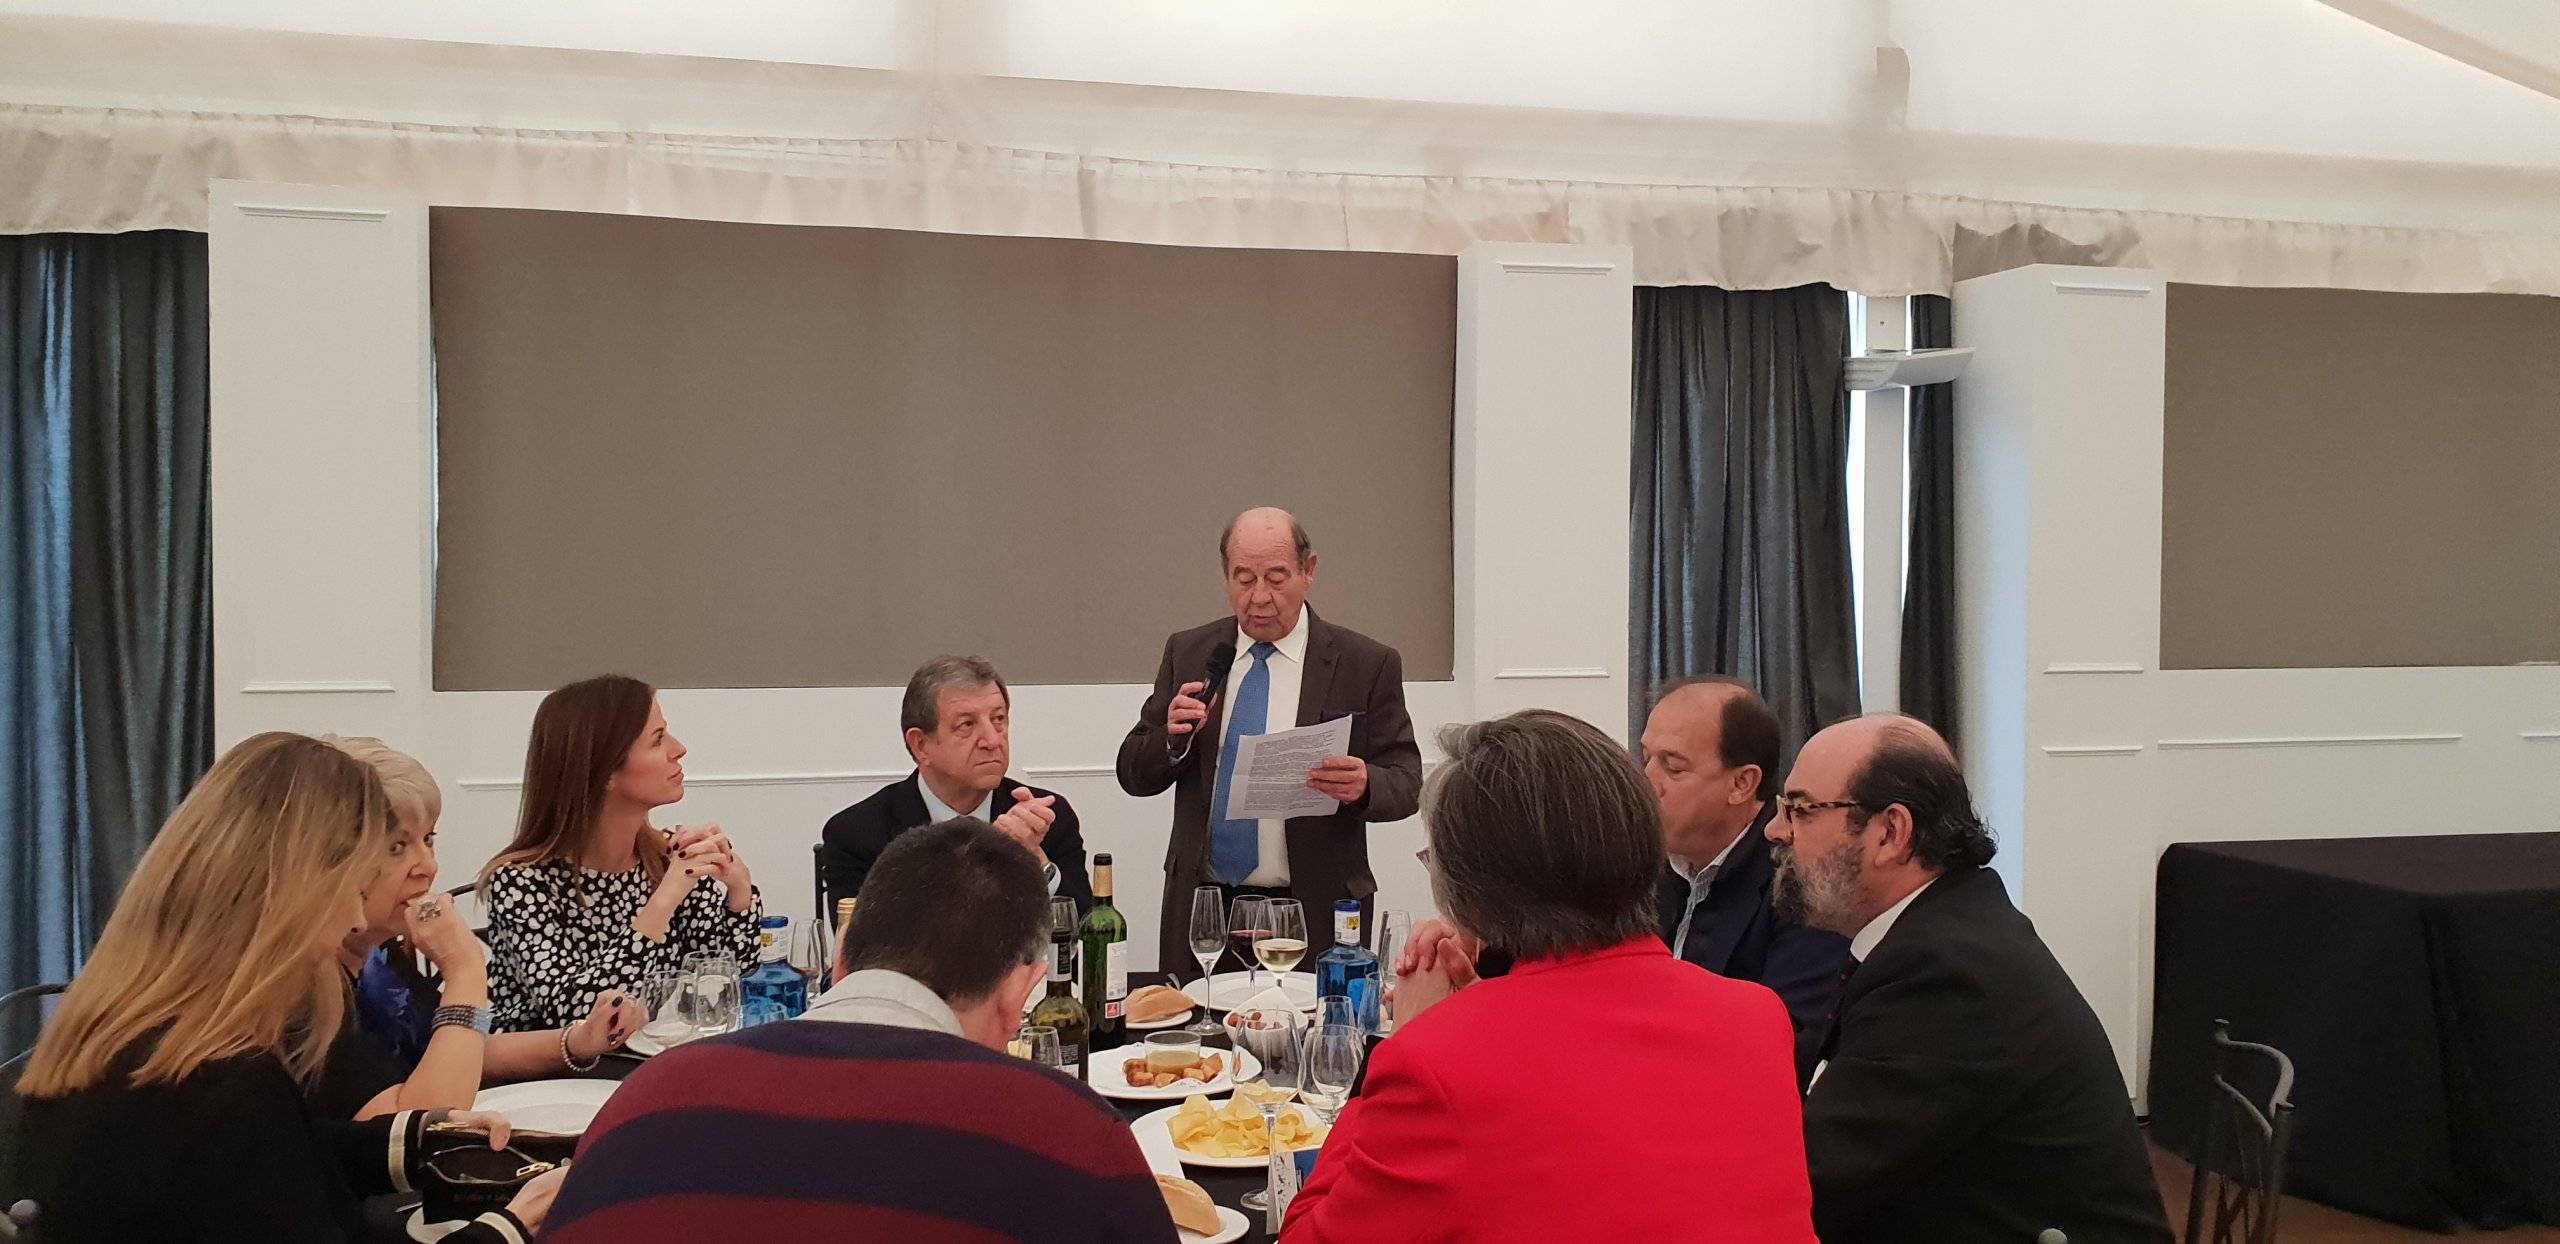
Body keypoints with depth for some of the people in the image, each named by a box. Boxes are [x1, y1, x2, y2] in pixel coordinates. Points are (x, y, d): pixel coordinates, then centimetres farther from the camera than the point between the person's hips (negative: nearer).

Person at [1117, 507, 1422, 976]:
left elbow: (1406, 783, -3)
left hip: (1314, 915, -2)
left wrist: (1364, 785, -25)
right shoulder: (1187, 653, 7)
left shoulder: (1367, 665, -3)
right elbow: (1134, 774, 7)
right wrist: (1173, 739, -13)